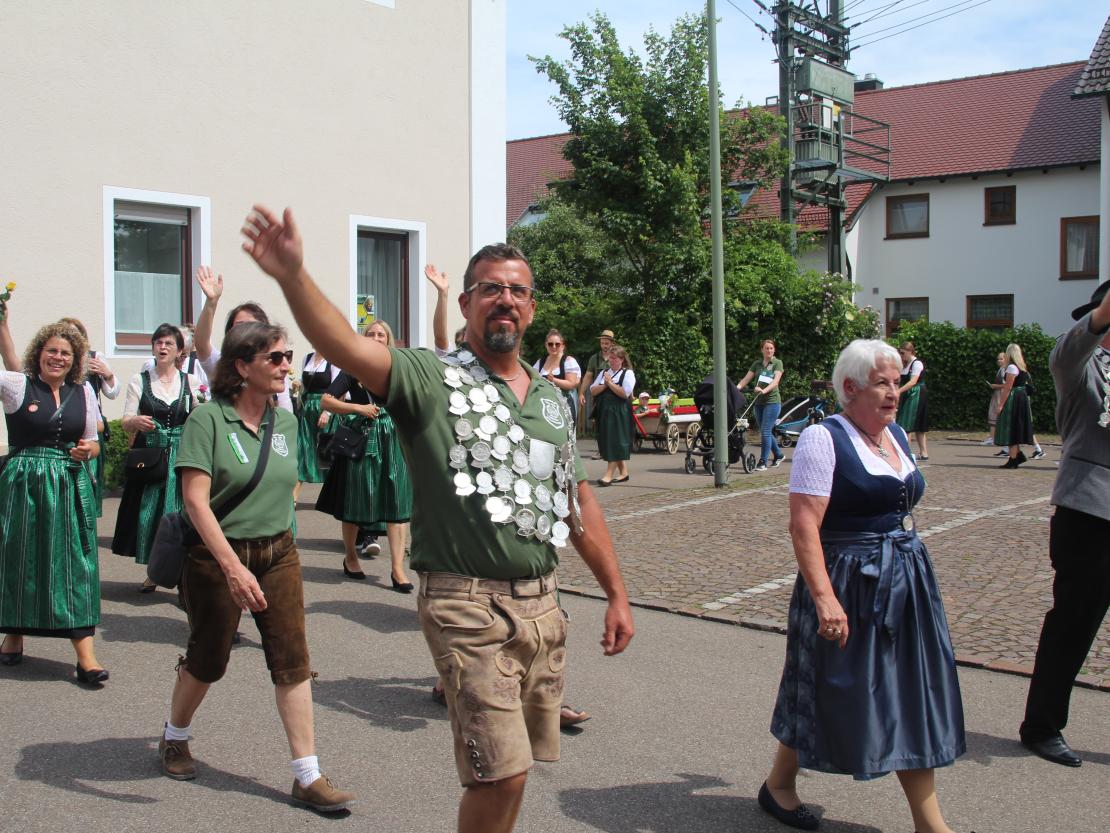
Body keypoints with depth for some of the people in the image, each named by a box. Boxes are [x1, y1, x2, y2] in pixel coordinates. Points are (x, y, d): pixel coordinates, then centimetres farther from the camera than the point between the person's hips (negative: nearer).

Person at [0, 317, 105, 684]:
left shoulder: (83, 391, 8)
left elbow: (93, 443, 16)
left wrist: (87, 450, -6)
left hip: (70, 486, 2)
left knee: (74, 562, -1)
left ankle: (85, 655, -1)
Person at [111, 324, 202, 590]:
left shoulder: (190, 382, 7)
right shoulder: (139, 381, 5)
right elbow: (126, 423, 1)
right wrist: (136, 421, -21)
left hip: (180, 457, 0)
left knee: (180, 513, -4)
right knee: (148, 514, 3)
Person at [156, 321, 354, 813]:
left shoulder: (286, 422, 3)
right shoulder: (208, 418, -15)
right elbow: (194, 500, -22)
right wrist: (232, 566, -28)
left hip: (278, 552, 5)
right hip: (218, 555, -4)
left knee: (292, 661, -1)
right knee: (208, 660, 12)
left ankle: (308, 777, 4)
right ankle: (174, 738, 41)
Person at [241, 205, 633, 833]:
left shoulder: (554, 399, 13)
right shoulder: (430, 379, -6)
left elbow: (581, 505, 17)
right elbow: (348, 347, -24)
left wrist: (618, 594, 15)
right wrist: (294, 276, -41)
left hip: (542, 604, 6)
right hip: (469, 607, -6)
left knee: (509, 766, 16)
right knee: (502, 773, -7)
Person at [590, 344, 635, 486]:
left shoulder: (628, 373, -1)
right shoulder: (604, 372, 16)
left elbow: (625, 393, -14)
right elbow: (593, 391, 8)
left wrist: (610, 383, -9)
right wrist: (605, 385, -8)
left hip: (619, 413, -7)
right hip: (604, 411, 7)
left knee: (616, 442, -10)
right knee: (607, 442, 7)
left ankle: (609, 474, -13)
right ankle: (623, 472, 17)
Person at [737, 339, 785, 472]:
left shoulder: (777, 363, 0)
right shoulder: (757, 364, 14)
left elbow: (776, 381, -15)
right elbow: (746, 379, 7)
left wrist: (764, 390, -32)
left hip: (772, 401, -5)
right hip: (759, 402, 6)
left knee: (765, 431, -11)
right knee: (766, 432, 12)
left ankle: (763, 462, -7)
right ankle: (778, 455, 31)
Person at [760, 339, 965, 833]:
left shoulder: (897, 435, 10)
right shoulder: (823, 439, -14)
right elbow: (803, 524, -21)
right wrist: (824, 597, -28)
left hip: (908, 580, 7)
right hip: (848, 583, -7)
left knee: (914, 698, 9)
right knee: (829, 692, 6)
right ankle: (778, 784, 29)